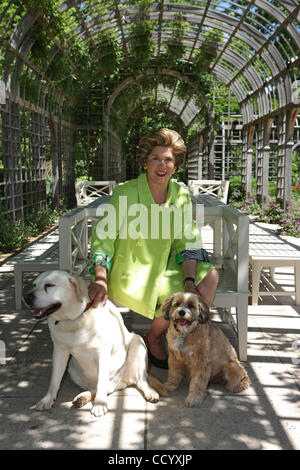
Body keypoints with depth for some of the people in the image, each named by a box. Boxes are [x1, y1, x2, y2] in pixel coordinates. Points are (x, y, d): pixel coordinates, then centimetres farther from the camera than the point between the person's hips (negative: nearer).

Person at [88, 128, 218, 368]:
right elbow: (103, 236, -16)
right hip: (129, 273, -5)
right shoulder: (125, 193, -13)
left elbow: (186, 242, -1)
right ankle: (153, 339, 4)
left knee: (209, 276, -15)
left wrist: (189, 280, -16)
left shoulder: (181, 194, 1)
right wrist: (100, 279, -30)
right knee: (179, 295, -25)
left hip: (163, 268, 5)